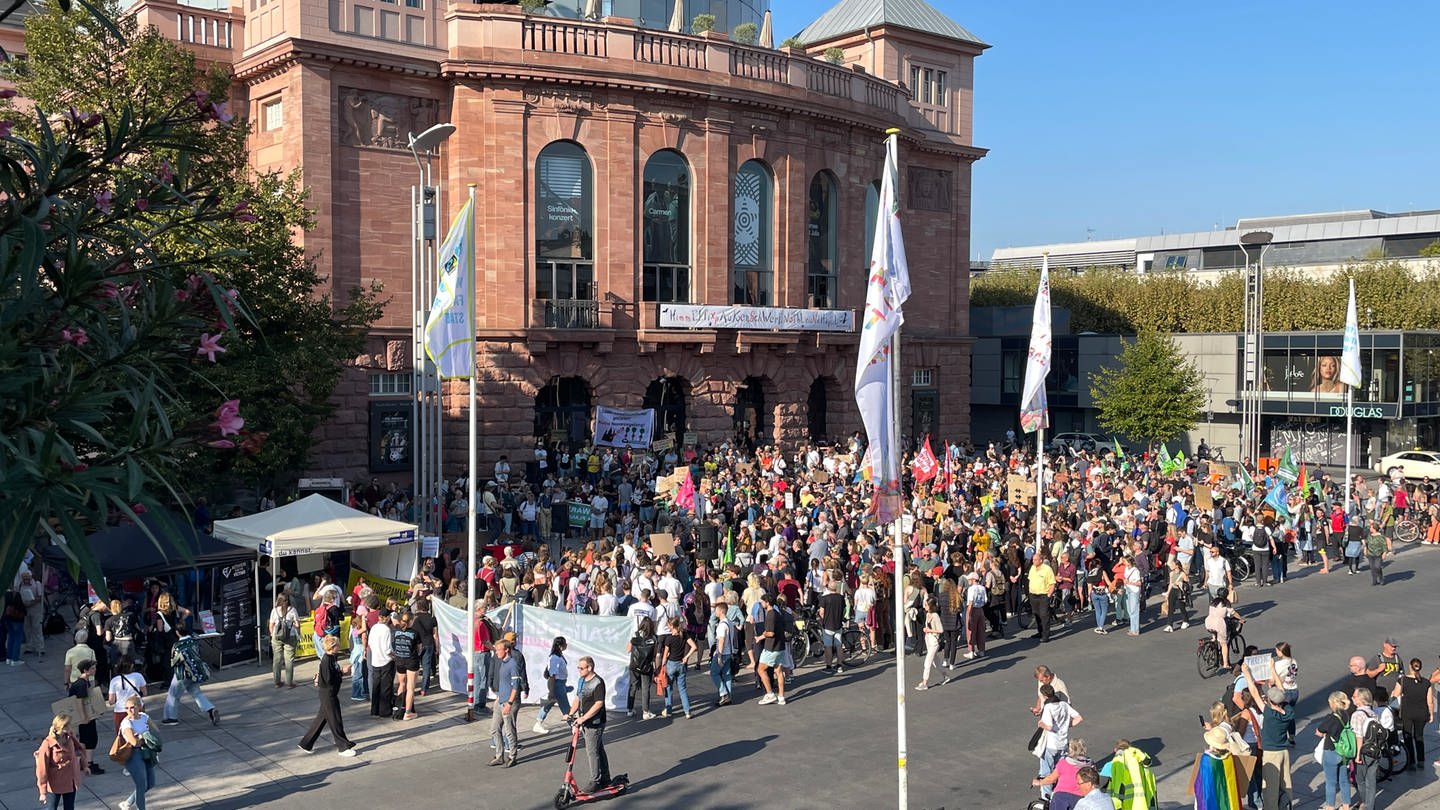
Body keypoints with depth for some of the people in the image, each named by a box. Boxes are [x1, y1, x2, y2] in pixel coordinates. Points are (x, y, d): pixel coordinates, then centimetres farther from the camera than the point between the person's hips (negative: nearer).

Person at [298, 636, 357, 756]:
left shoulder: (332, 658, 6)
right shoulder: (326, 660, -22)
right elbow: (329, 679, -25)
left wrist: (342, 670, -2)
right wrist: (342, 672, -18)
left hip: (332, 693, 10)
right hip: (327, 694, -10)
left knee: (321, 719, 18)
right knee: (335, 721, 1)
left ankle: (306, 744, 28)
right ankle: (343, 747, 11)